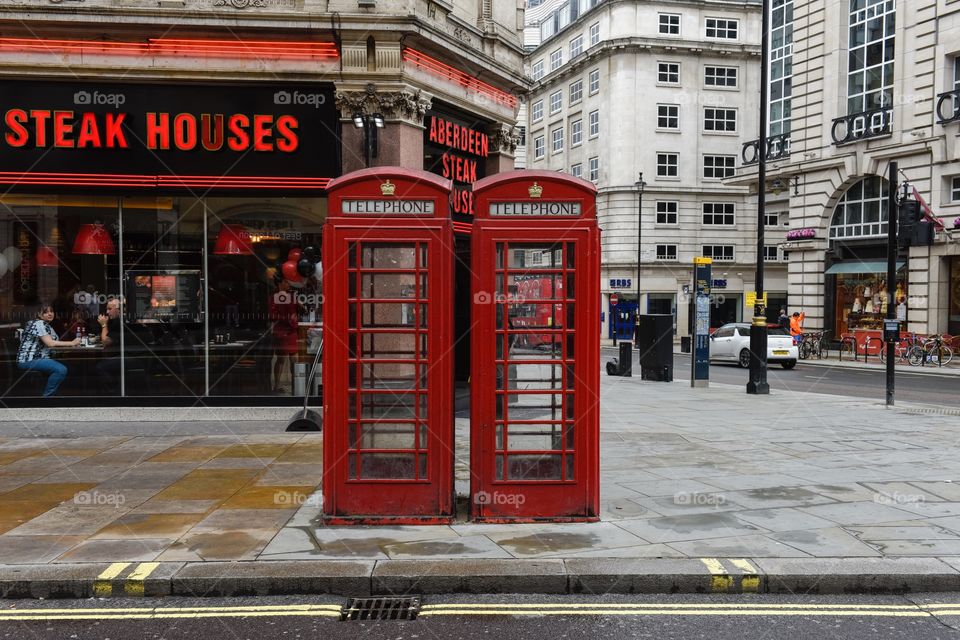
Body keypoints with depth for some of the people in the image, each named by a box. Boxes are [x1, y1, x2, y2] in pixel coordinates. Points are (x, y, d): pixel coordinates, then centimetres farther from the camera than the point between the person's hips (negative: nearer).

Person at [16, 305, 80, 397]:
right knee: (61, 370, -23)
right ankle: (46, 397, -14)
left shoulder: (47, 325, 19)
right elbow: (50, 343, -21)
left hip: (37, 358, 10)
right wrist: (72, 343, -20)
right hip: (28, 360, -10)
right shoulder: (39, 324, -12)